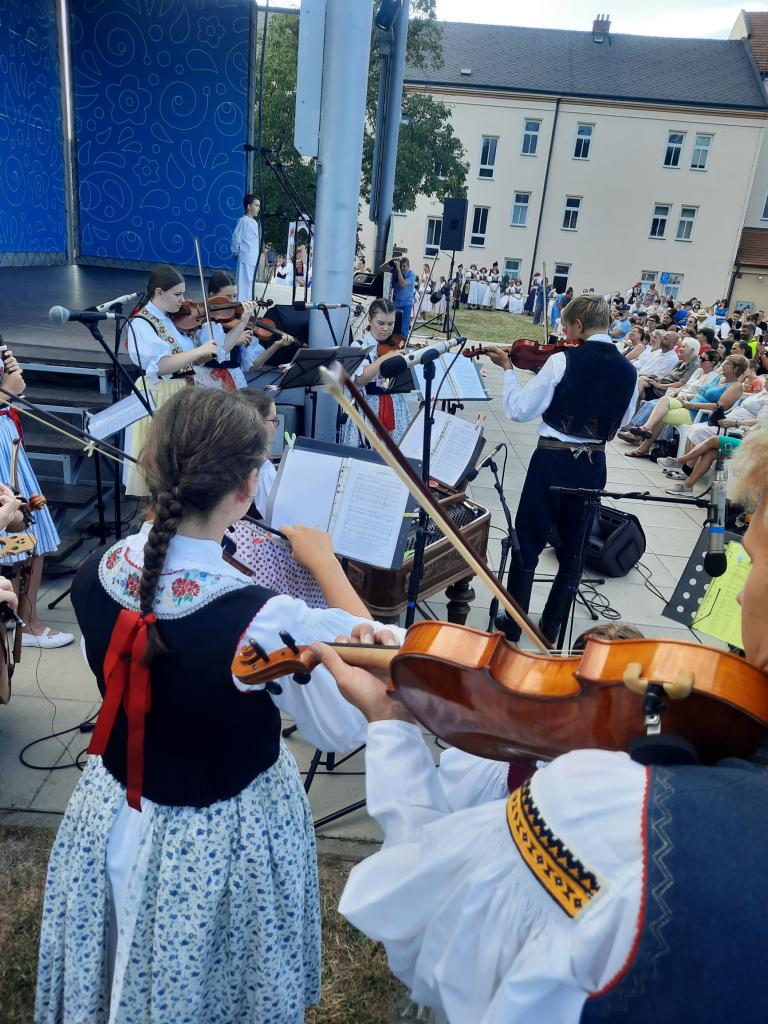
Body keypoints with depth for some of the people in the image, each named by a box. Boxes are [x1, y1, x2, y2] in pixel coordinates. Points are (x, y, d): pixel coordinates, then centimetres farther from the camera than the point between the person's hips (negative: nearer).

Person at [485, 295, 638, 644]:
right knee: (573, 549, 16)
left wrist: (508, 369, 3)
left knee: (528, 543, 10)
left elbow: (519, 410, -9)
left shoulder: (562, 361, -13)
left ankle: (512, 626, 19)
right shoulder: (628, 370, 2)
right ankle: (550, 630, 26)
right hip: (593, 467, 4)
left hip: (552, 461, -4)